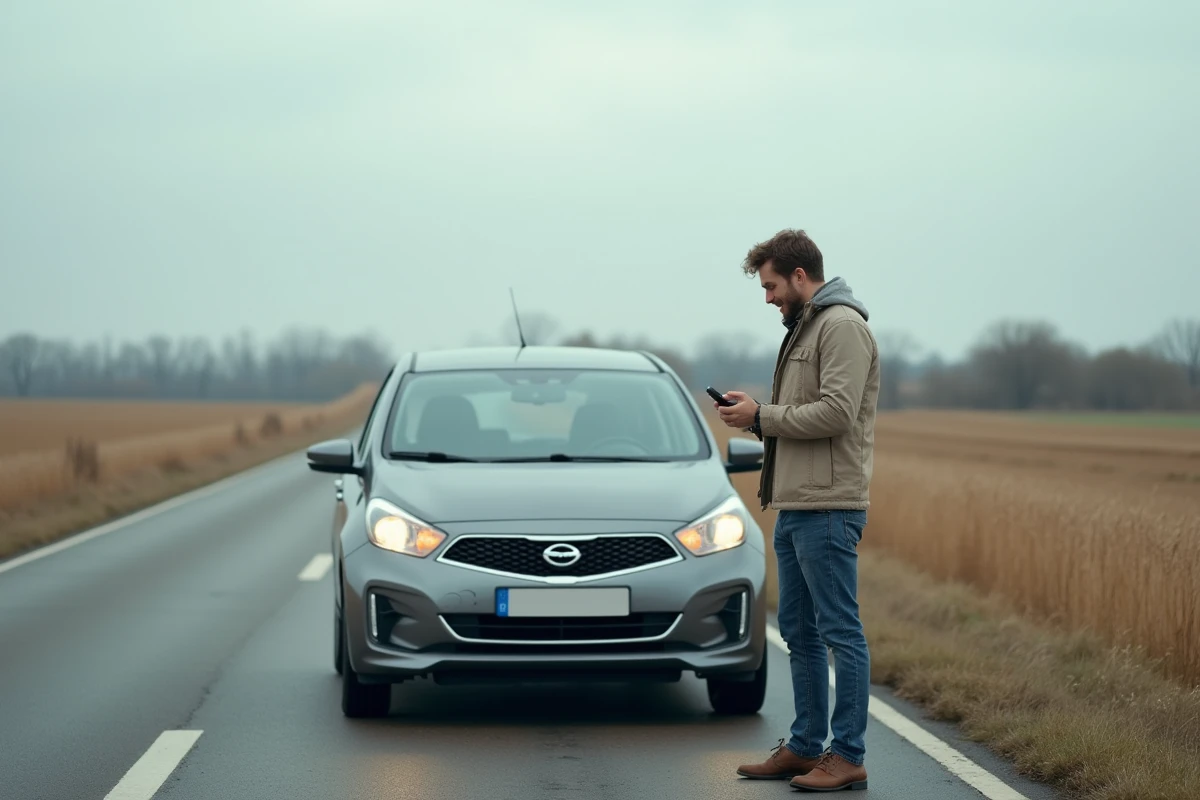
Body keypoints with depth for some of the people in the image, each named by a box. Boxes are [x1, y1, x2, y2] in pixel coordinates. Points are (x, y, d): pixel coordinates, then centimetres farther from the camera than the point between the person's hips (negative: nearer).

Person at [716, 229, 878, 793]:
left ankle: (848, 756, -5)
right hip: (794, 507, 11)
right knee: (798, 631, 14)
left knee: (840, 631, -7)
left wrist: (763, 417, -13)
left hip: (828, 508, -11)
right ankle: (806, 747, 22)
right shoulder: (804, 328, 21)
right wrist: (755, 415, 6)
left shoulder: (842, 326, -11)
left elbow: (837, 412, -21)